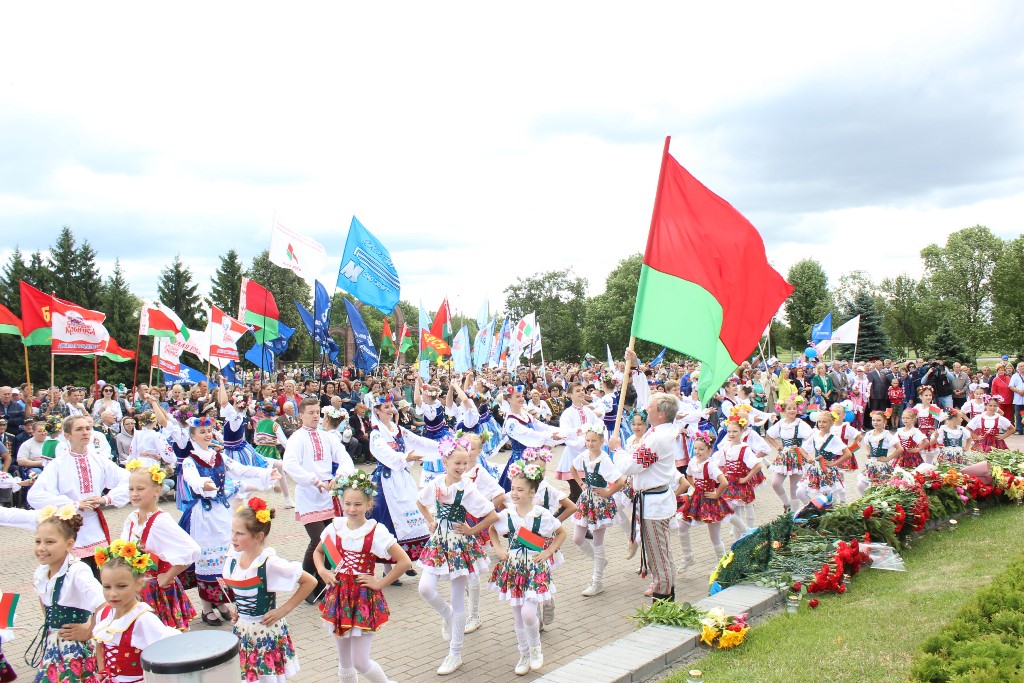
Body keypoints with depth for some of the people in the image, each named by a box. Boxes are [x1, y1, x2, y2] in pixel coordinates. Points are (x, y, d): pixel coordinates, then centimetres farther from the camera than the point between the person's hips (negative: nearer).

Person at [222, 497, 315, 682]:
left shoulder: (270, 564, -22)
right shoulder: (234, 557, -5)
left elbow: (310, 582, -18)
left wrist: (283, 610, -15)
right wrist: (235, 606, 5)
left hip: (266, 633, -5)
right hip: (241, 631, 6)